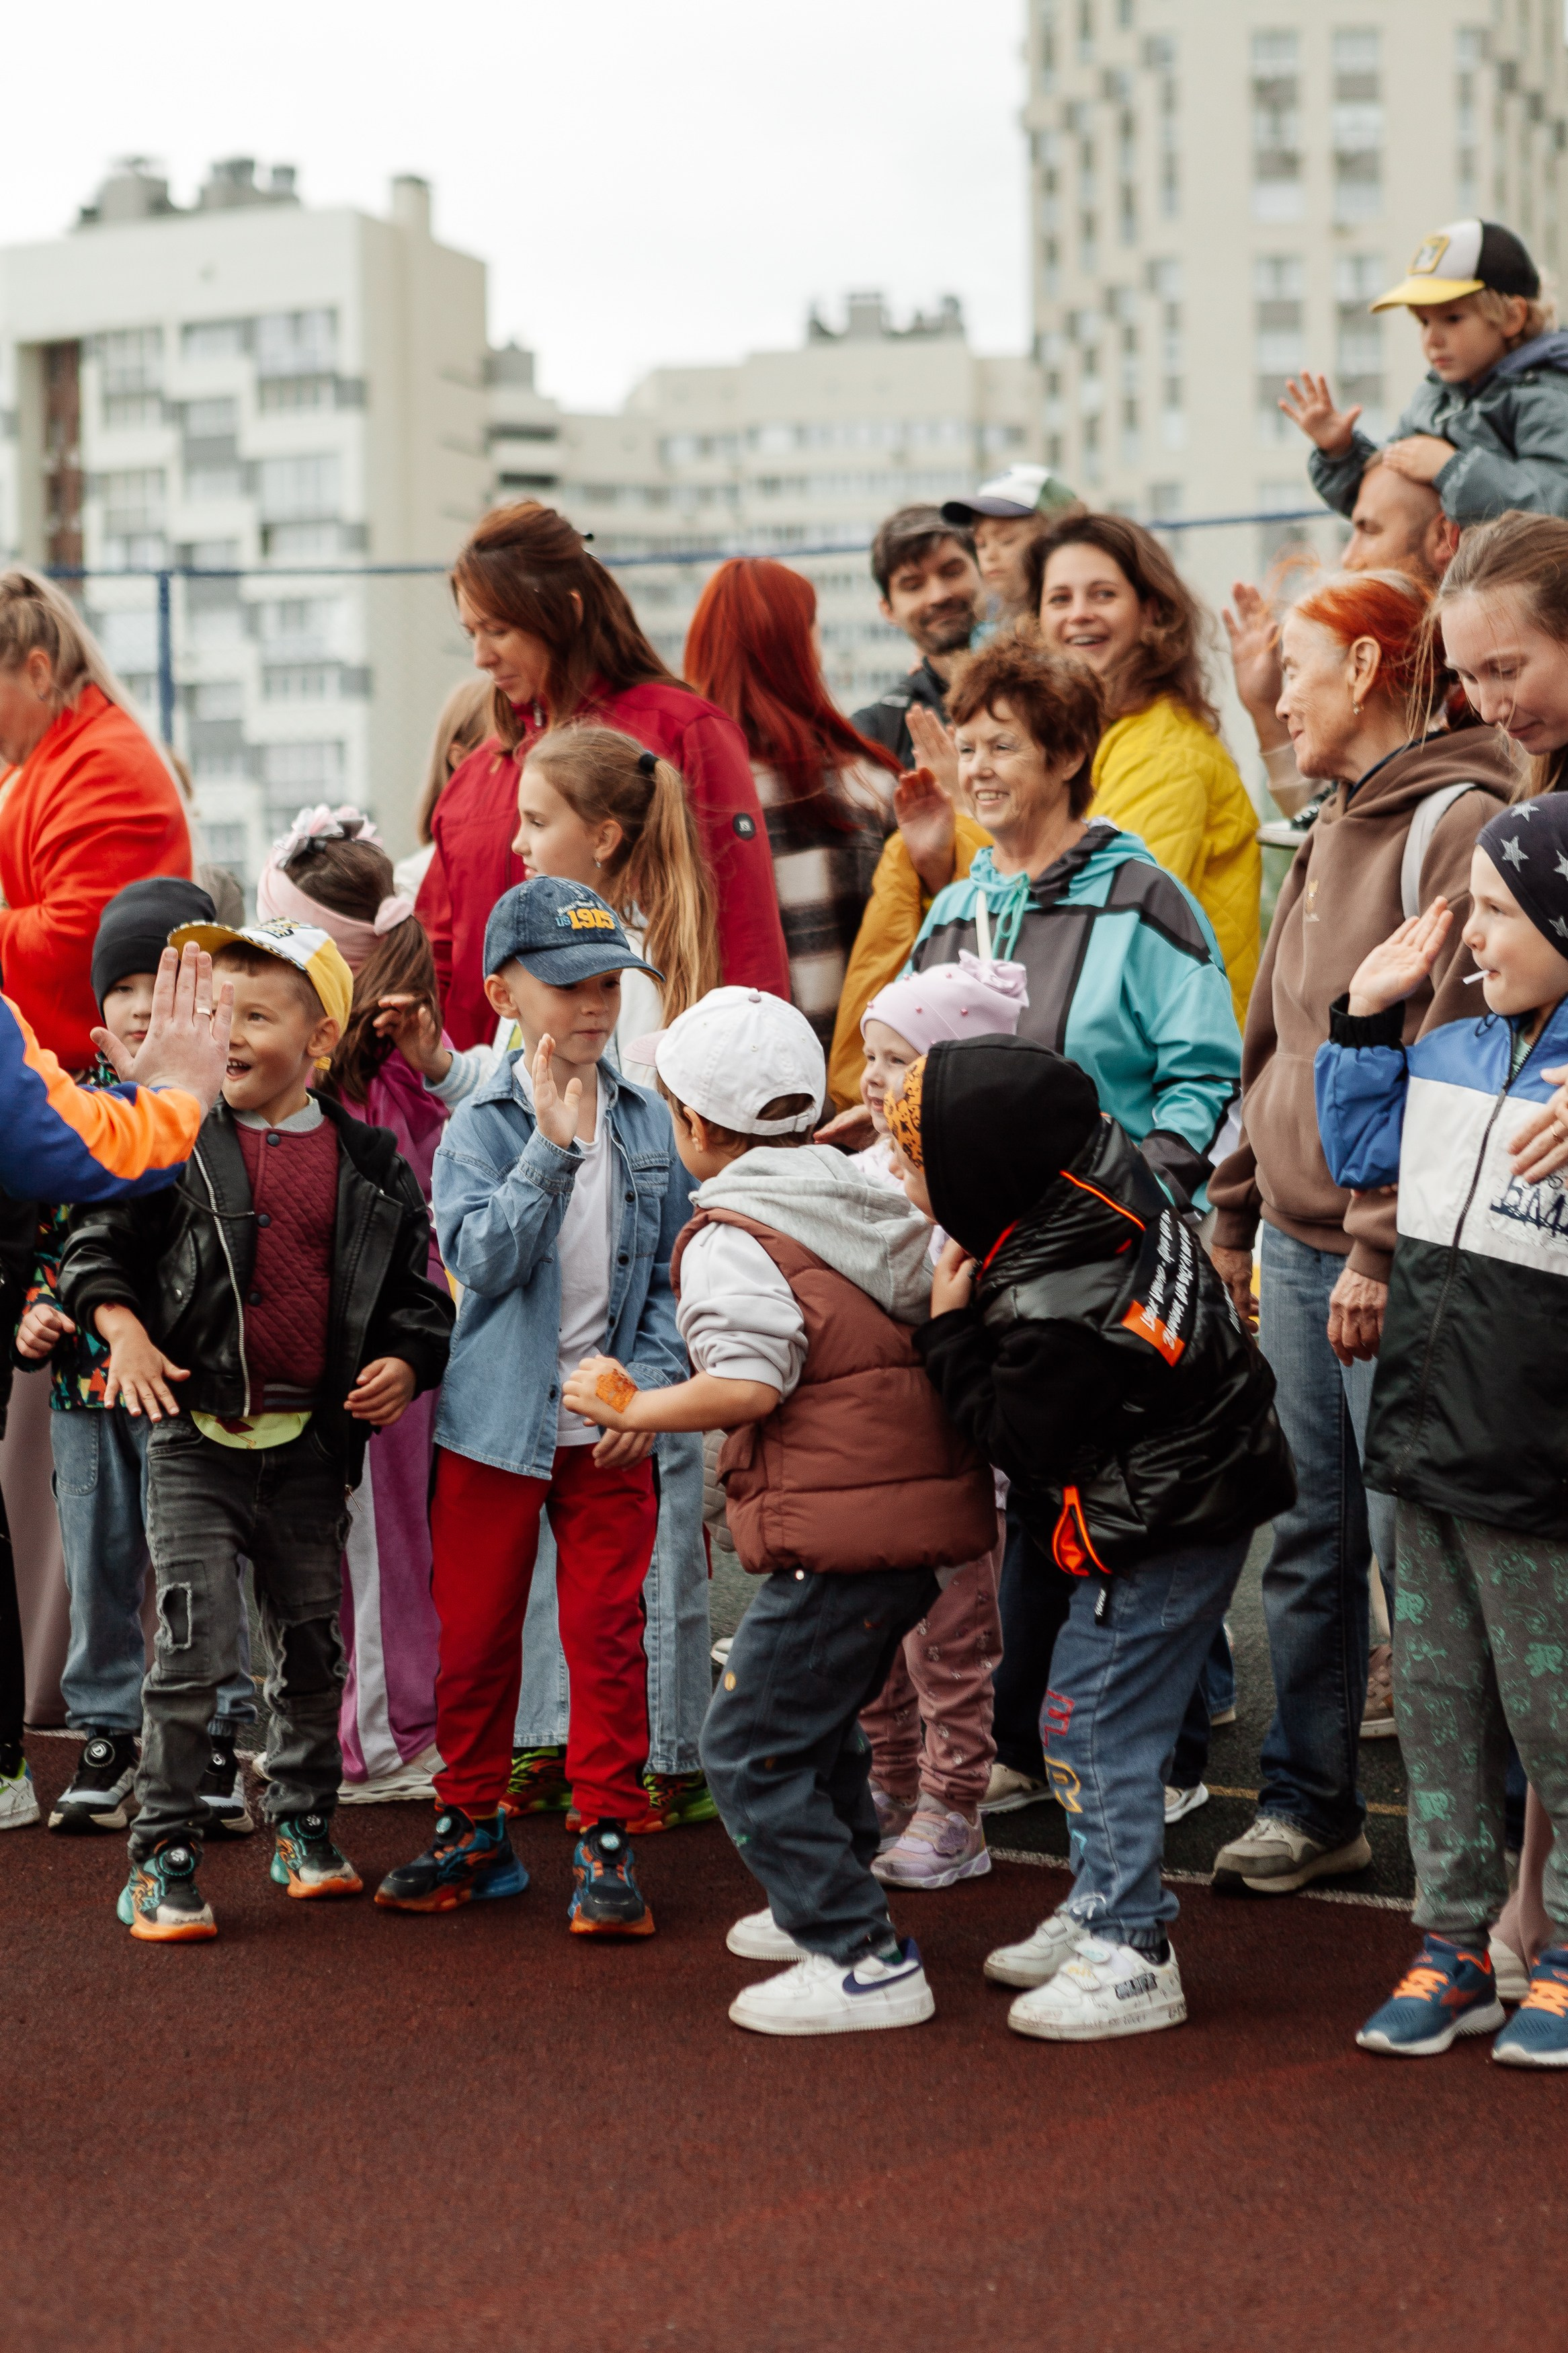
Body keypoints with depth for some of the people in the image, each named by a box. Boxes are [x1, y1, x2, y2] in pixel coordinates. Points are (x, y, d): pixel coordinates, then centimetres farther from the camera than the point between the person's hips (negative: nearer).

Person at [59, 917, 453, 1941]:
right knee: (194, 1647, -7)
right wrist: (123, 1331, -15)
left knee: (313, 1648, 15)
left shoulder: (368, 1163, 2)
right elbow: (98, 1246, 1)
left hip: (313, 1442, 3)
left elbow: (418, 1288, 9)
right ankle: (164, 1856, 3)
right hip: (198, 1439, -3)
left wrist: (405, 1364, -8)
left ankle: (304, 1826, 33)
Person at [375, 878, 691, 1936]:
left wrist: (653, 1379, -4)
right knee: (475, 1631, 7)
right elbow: (482, 1259, -18)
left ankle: (607, 1839, 12)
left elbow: (670, 1273, 9)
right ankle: (473, 1829, 22)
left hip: (611, 1429, 1)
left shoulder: (649, 1122, 4)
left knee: (608, 1631, 2)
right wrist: (552, 1145, -23)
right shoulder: (481, 1127, -4)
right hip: (496, 1422, -1)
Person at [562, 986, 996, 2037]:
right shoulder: (874, 1201, 13)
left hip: (839, 1535, -9)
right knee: (822, 1716, 27)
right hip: (924, 1515, 9)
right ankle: (823, 1907, 43)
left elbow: (747, 1385, -22)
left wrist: (633, 1407, -8)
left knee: (753, 1747, -3)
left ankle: (865, 1961, -5)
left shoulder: (730, 1238, -11)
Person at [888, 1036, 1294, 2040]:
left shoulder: (1054, 1312, -29)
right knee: (1089, 1716, 18)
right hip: (1199, 1493, 10)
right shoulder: (1101, 1172, -2)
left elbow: (1022, 1437, -18)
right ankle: (1103, 1906, 30)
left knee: (1097, 1720, -5)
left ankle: (1130, 1956, 2)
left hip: (1159, 1532, -10)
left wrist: (950, 1332, -12)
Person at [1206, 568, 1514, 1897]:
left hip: (1392, 1255, -8)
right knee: (1310, 1537, 13)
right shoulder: (1337, 827, 16)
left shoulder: (1457, 824, -12)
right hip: (1295, 1240, 8)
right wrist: (1237, 1209, 18)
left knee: (1411, 1543, -2)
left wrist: (1380, 1248, -20)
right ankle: (1309, 1804, 22)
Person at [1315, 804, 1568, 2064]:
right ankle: (1454, 1946, 25)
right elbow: (1361, 1153, 24)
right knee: (1436, 1699, 14)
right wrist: (1365, 1021, 15)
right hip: (1427, 1442, 7)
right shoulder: (1450, 1054, 8)